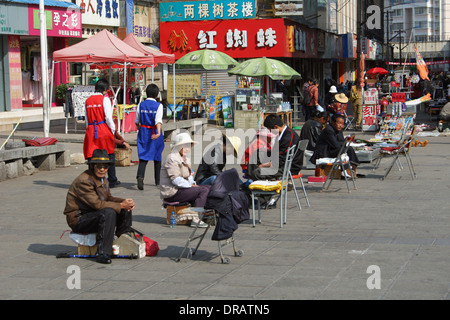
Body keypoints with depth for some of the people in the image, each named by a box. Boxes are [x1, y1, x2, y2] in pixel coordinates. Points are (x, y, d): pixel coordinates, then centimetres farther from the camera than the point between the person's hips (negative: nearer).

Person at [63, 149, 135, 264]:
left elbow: (109, 198, 15)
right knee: (108, 212, -33)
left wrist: (125, 202, -6)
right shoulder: (83, 181, -21)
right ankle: (103, 253, -31)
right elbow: (97, 204, -26)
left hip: (94, 214, 9)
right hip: (78, 219, -9)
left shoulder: (103, 180, 9)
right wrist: (121, 205, -22)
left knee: (126, 210, -2)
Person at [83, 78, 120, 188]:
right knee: (110, 155, 9)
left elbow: (87, 119, 12)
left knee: (92, 156, 4)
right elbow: (108, 117, -12)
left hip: (91, 130, 4)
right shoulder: (105, 99, -6)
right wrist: (113, 129, 0)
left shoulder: (88, 100, 11)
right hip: (104, 129, -4)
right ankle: (112, 181, 16)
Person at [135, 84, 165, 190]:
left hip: (143, 132, 2)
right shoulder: (158, 105, -8)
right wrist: (158, 132, -34)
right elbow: (158, 120, -22)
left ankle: (140, 176, -29)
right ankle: (157, 181, 24)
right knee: (157, 157, 14)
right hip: (155, 132, -2)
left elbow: (136, 121, 8)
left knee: (143, 157, -2)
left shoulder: (141, 105, 1)